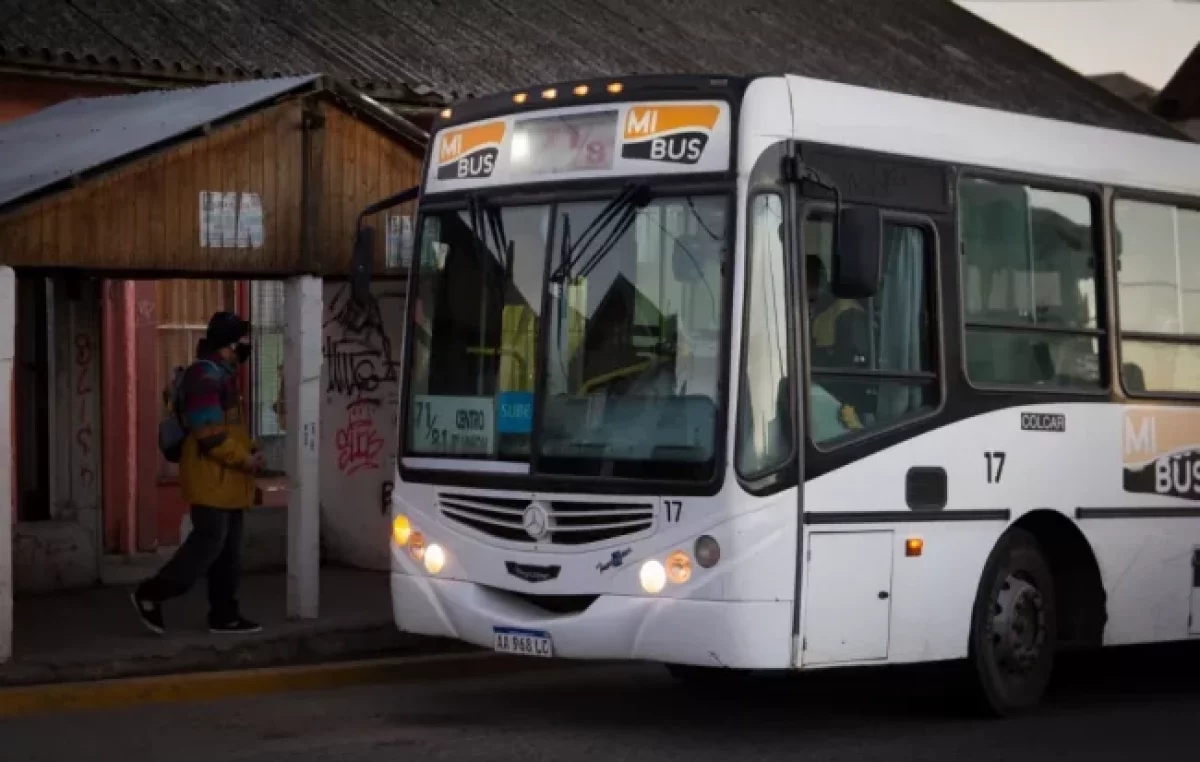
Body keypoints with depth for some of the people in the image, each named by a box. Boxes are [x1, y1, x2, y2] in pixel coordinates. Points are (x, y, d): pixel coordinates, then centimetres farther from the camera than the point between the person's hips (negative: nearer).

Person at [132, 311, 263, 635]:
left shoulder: (223, 374, 17)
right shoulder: (205, 375, -16)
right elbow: (209, 433, -22)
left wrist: (249, 451, 7)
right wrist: (243, 459, -15)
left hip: (226, 478, 10)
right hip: (210, 479, -10)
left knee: (228, 550, 10)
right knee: (208, 544, -10)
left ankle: (224, 615, 13)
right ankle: (150, 595, -1)